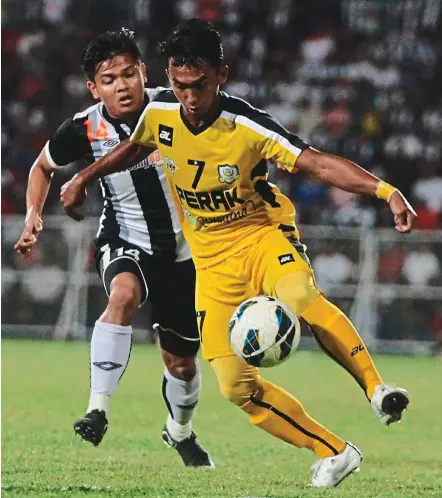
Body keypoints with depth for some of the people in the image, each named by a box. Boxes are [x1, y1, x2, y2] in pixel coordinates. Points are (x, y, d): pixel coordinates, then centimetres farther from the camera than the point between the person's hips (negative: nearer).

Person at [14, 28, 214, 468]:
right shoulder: (84, 129, -14)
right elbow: (43, 166, 7)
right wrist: (33, 214, -7)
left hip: (182, 246, 1)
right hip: (124, 241, -1)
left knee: (182, 362, 13)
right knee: (124, 293, -38)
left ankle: (180, 430, 45)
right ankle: (98, 408, -38)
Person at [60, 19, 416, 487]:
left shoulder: (248, 126, -21)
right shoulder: (159, 113, -7)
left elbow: (319, 163, -30)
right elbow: (134, 148, 19)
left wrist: (383, 189, -43)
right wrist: (83, 178, 19)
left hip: (262, 234, -4)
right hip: (212, 259, 4)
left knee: (298, 294, -42)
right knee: (236, 386, -8)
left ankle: (376, 388, -35)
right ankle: (332, 453, 3)